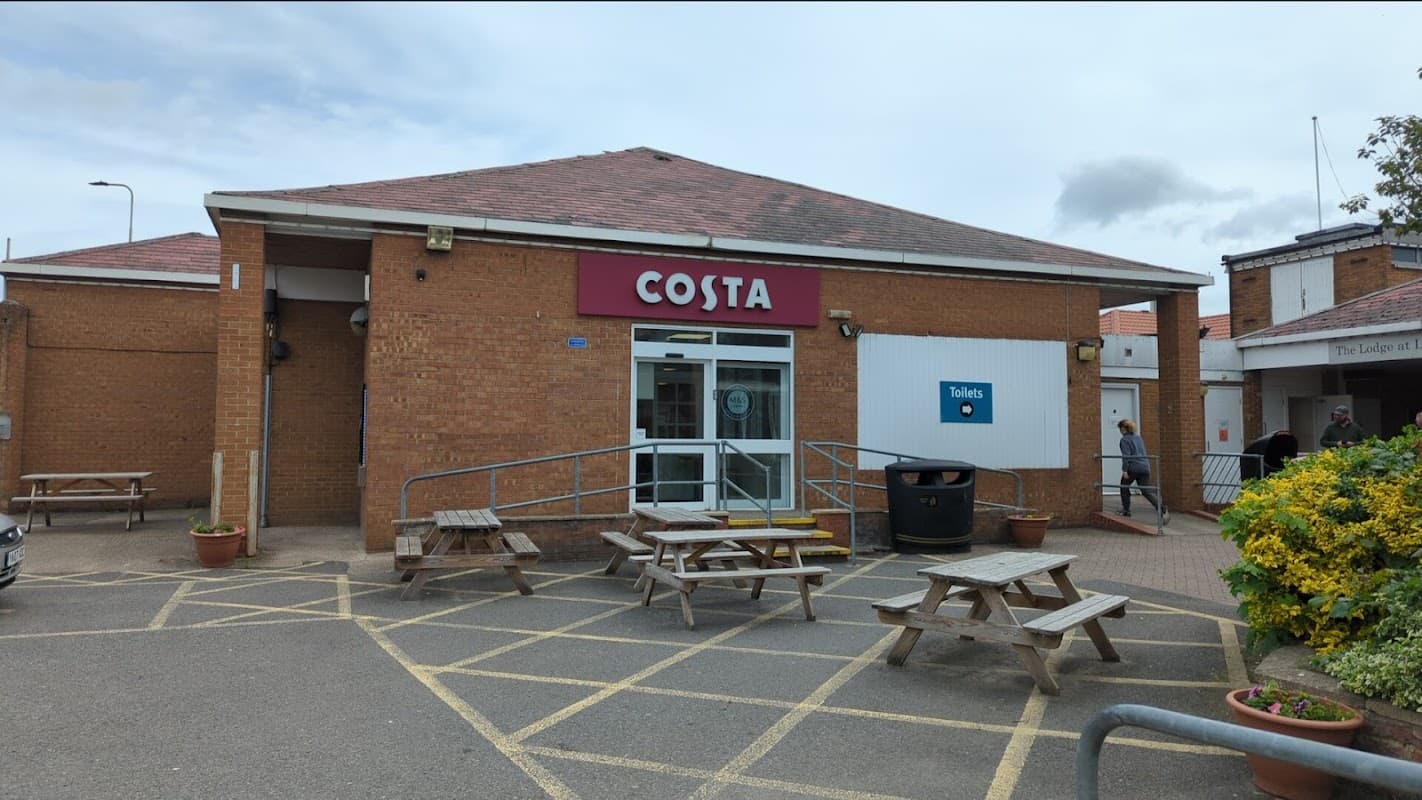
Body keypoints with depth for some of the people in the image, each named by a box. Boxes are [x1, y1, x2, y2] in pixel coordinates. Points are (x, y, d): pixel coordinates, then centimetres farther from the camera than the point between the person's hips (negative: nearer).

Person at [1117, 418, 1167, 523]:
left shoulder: (1124, 439, -5)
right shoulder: (1138, 437, 20)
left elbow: (1126, 456, -15)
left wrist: (1124, 470, -17)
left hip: (1133, 467, -6)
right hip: (1145, 467, 6)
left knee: (1124, 487, 18)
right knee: (1147, 491, 1)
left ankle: (1126, 510, 21)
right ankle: (1162, 509, -18)